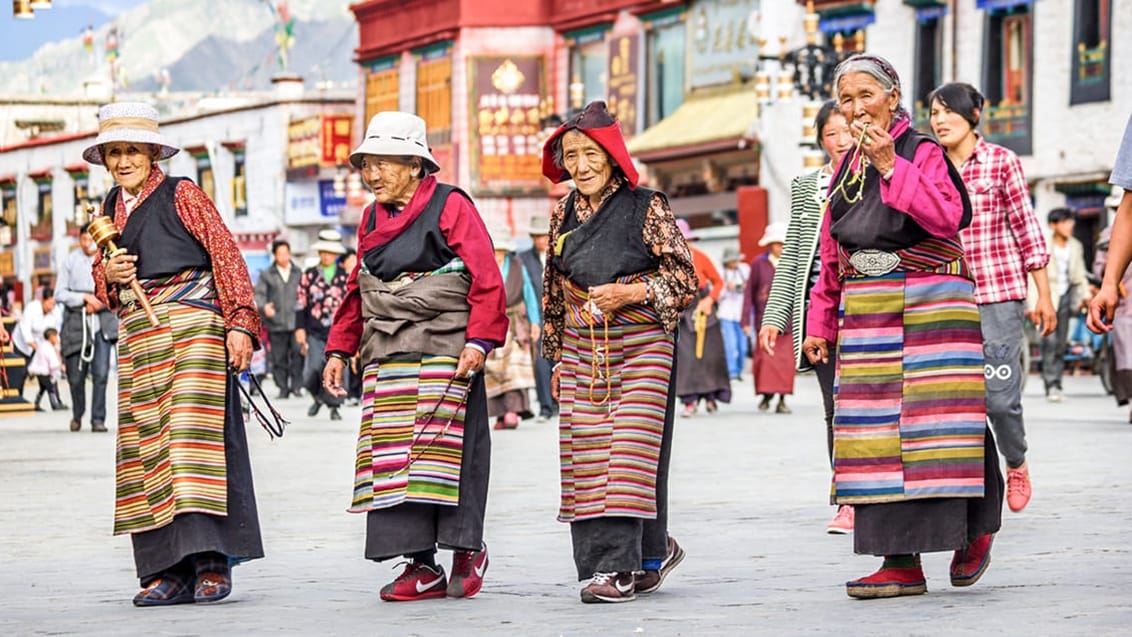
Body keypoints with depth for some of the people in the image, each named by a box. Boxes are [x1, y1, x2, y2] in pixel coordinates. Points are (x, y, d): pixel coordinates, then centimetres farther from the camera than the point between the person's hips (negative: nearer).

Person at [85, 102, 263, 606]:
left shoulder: (182, 195, 1)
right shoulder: (110, 210, 18)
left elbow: (226, 256, -4)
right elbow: (103, 287, 25)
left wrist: (239, 323, -13)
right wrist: (109, 274, 0)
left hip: (192, 322, -6)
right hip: (138, 337, 6)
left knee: (196, 430, -13)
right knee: (146, 446, 1)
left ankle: (211, 562, -15)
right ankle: (169, 570, 1)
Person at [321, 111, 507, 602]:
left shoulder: (451, 206, -3)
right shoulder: (372, 219, 17)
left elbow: (486, 280, -9)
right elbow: (357, 290, 23)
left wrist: (480, 340, -17)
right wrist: (339, 350, 16)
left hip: (443, 352, -6)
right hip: (385, 358, 6)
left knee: (444, 450, -7)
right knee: (390, 458, -1)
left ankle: (467, 549, 8)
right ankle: (421, 567, 0)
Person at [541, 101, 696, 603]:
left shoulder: (647, 207, -5)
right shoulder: (563, 214, 10)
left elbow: (685, 278, -4)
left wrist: (628, 293, -16)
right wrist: (557, 356, 19)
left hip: (641, 348, -5)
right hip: (582, 350, 5)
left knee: (631, 454, -10)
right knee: (586, 460, -1)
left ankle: (621, 569, -8)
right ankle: (651, 553, 9)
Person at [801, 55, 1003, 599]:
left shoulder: (921, 152, -2)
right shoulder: (846, 168, 17)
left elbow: (948, 216, -18)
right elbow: (831, 256, 22)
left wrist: (891, 166, -18)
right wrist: (820, 324, 19)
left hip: (928, 306, -6)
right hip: (866, 315, 6)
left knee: (930, 424, -10)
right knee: (875, 431, -2)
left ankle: (973, 529, 10)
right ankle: (900, 561, -3)